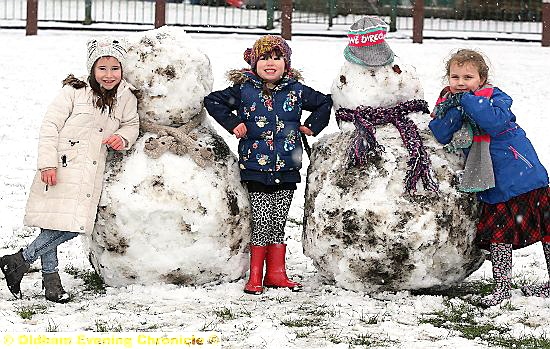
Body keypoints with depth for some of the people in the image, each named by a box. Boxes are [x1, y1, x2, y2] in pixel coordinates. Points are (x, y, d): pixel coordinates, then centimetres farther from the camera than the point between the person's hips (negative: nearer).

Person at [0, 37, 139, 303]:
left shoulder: (125, 99, 9)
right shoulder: (74, 92, -5)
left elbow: (131, 124, 25)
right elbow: (50, 126, -6)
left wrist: (123, 138, 1)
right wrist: (48, 164, -13)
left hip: (91, 173, 5)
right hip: (61, 169, -5)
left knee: (74, 226, -3)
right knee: (57, 226, -10)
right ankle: (50, 275, 8)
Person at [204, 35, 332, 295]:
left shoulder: (296, 90, 6)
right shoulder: (243, 89, -1)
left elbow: (324, 103, 20)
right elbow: (213, 101, 7)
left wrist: (312, 126, 10)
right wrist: (232, 124, -1)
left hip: (286, 169, 3)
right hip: (256, 167, -2)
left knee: (278, 223, 8)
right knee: (262, 222, -5)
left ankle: (276, 273, 16)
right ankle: (255, 276, 3)